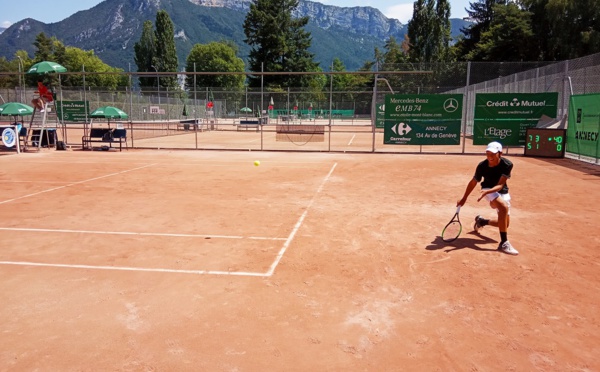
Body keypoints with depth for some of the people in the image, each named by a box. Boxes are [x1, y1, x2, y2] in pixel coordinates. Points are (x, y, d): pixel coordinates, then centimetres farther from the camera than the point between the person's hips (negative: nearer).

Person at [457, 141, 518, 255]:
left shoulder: (507, 165, -24)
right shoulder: (482, 166, -22)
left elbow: (500, 185, -30)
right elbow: (473, 182, -6)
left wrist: (487, 192, -50)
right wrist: (464, 198, 3)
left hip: (502, 192, 3)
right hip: (488, 189, -3)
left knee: (505, 223, 6)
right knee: (504, 207, -33)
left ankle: (481, 221, 36)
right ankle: (504, 243, -31)